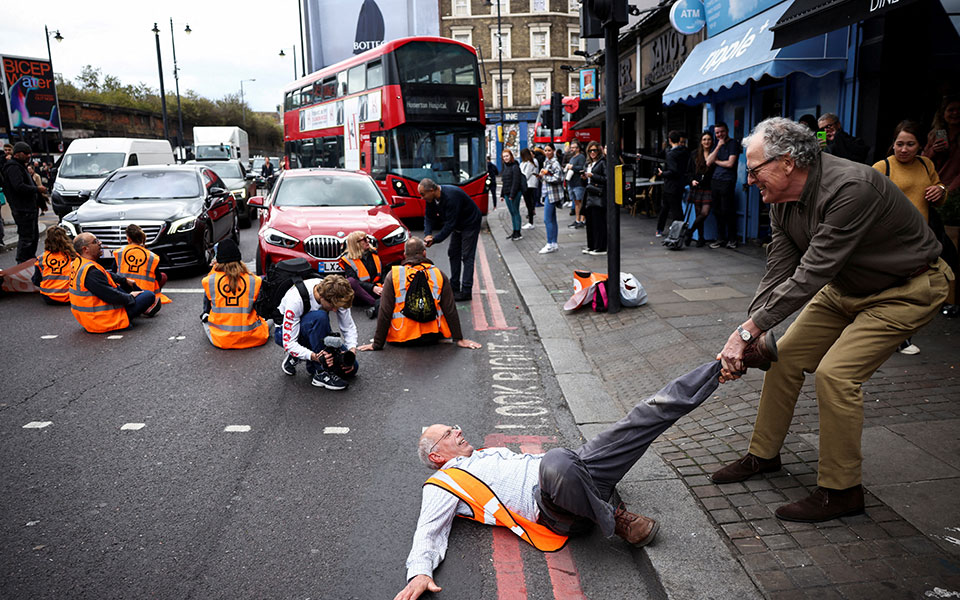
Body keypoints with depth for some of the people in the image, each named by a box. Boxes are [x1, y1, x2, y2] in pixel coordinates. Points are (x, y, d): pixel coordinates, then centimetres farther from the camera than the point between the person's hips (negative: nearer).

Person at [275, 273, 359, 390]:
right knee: (319, 316, -38)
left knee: (351, 368, -12)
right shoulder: (296, 299, -35)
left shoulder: (336, 296, -21)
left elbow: (349, 327, -10)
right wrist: (315, 357, -46)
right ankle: (322, 372, -28)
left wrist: (352, 350, -28)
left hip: (314, 331, 5)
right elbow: (289, 343, -32)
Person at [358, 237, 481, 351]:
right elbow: (450, 310, -4)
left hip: (402, 338, 0)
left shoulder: (393, 275, -8)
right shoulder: (438, 274, -5)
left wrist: (377, 344, -3)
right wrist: (459, 339, 3)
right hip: (432, 337, 1)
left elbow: (385, 312, -9)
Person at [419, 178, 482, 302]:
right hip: (458, 225, 9)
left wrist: (435, 239, -30)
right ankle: (454, 287, 20)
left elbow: (450, 223, -34)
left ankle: (466, 291, -7)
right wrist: (428, 234, -20)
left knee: (467, 256, -9)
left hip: (470, 224, -9)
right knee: (453, 253, 11)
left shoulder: (451, 197, -36)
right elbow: (429, 217, -2)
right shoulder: (431, 198, -9)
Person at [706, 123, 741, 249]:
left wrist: (716, 161, 3)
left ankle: (732, 239, 7)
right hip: (715, 181, 6)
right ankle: (720, 238, 15)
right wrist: (718, 147, -2)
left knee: (728, 211, -3)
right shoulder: (717, 145, 18)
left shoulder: (733, 143, -3)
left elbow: (730, 163, -12)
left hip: (727, 181, -6)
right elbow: (708, 163, 5)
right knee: (718, 212, 7)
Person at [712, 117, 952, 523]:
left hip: (907, 289, -8)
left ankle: (841, 491, -1)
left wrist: (748, 330, -33)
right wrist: (748, 337, -18)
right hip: (846, 287, 8)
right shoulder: (782, 200, -7)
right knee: (784, 356, 4)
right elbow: (777, 273, -7)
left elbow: (810, 276, -36)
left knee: (835, 373, -19)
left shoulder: (851, 188, -34)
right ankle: (763, 455, 23)